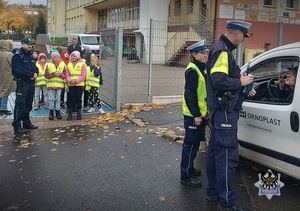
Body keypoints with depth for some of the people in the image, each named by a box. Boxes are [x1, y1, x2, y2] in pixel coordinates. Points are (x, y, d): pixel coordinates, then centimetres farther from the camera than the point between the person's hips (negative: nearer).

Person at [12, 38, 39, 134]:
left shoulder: (30, 55, 16)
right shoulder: (17, 56, -10)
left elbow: (35, 67, 17)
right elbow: (18, 70, -21)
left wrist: (35, 73, -6)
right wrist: (31, 74, -16)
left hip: (31, 83, 8)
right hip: (22, 83, -8)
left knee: (28, 104, 14)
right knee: (20, 105, -8)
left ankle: (26, 122, 25)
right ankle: (17, 126, -3)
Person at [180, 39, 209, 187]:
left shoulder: (200, 69, 15)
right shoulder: (192, 70, -16)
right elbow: (190, 94, -21)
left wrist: (205, 111, 18)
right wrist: (196, 115, -21)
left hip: (199, 113, 10)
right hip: (193, 115, -10)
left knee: (194, 143, 18)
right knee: (191, 143, -4)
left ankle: (189, 168, 31)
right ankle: (186, 175, 4)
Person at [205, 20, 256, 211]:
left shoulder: (222, 49, 18)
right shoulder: (222, 50, -15)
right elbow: (218, 80, -28)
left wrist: (244, 90, 10)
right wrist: (240, 82, -14)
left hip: (220, 110, 11)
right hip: (224, 111, -11)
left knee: (216, 151, 15)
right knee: (228, 155, -7)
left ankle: (214, 191, 26)